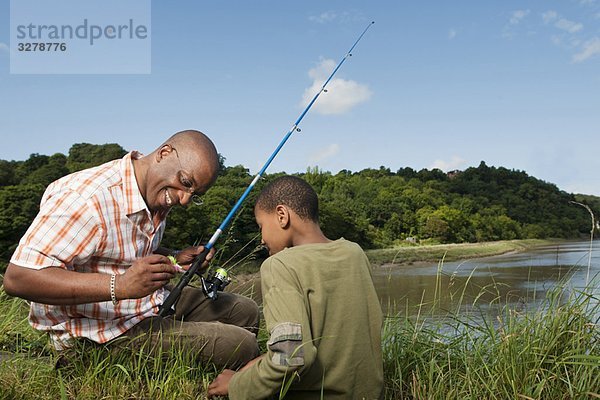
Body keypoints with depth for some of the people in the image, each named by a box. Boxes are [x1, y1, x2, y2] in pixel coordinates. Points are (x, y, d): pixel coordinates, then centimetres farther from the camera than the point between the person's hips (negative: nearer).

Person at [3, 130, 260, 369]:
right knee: (241, 346, -19)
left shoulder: (157, 194, 3)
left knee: (245, 311, 13)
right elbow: (17, 279, -30)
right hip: (105, 334, -9)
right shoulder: (88, 198, -27)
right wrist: (119, 286, -38)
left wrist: (175, 260, -1)